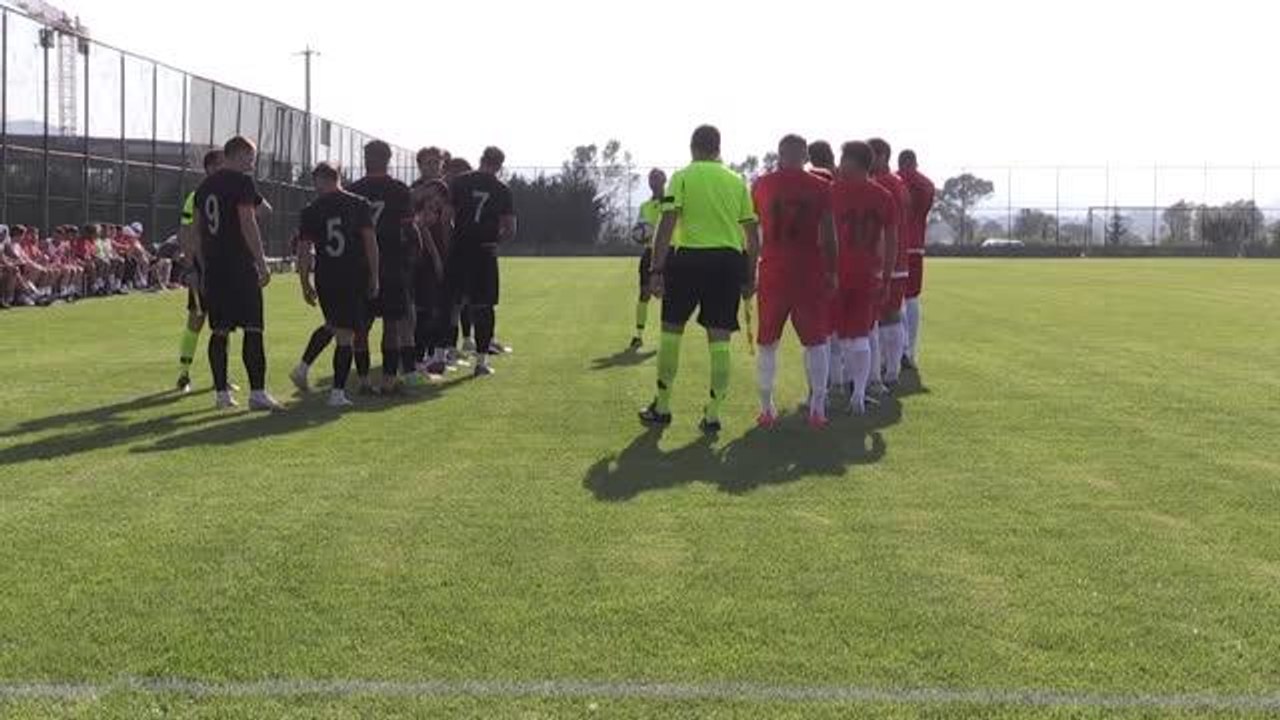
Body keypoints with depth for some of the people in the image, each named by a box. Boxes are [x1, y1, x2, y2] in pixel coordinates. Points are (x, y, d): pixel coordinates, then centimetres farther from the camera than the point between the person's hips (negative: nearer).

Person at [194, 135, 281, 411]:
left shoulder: (204, 186, 16)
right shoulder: (242, 182, -7)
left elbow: (197, 229, 19)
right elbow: (247, 223, -15)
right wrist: (262, 262, -13)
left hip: (213, 267, 7)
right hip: (240, 267, -7)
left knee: (219, 331, 9)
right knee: (253, 329, -7)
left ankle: (222, 393, 10)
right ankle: (257, 392, -11)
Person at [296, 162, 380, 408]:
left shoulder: (311, 210, 2)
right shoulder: (360, 205, 1)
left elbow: (304, 250, 1)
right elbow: (371, 241, -3)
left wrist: (305, 284, 9)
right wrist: (374, 278, 2)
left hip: (325, 279, 1)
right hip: (355, 277, -1)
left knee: (332, 325, 26)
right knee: (346, 335, 0)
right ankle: (338, 392, -3)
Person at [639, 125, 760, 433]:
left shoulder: (683, 177, 0)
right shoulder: (737, 181, 10)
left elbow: (667, 225, -9)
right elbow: (753, 233, 10)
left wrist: (656, 270, -8)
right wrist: (750, 276, 17)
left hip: (689, 258, -2)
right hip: (729, 261, 3)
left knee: (671, 332, 11)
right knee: (719, 339, 5)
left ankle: (662, 408, 18)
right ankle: (713, 415, 7)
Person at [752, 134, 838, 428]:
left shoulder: (762, 185, 1)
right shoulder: (821, 187, -2)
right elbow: (828, 236, -1)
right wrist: (832, 272, 6)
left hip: (773, 272, 1)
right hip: (810, 272, -1)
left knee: (768, 343, 11)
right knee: (815, 341, 7)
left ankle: (767, 409, 10)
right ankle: (817, 409, 4)